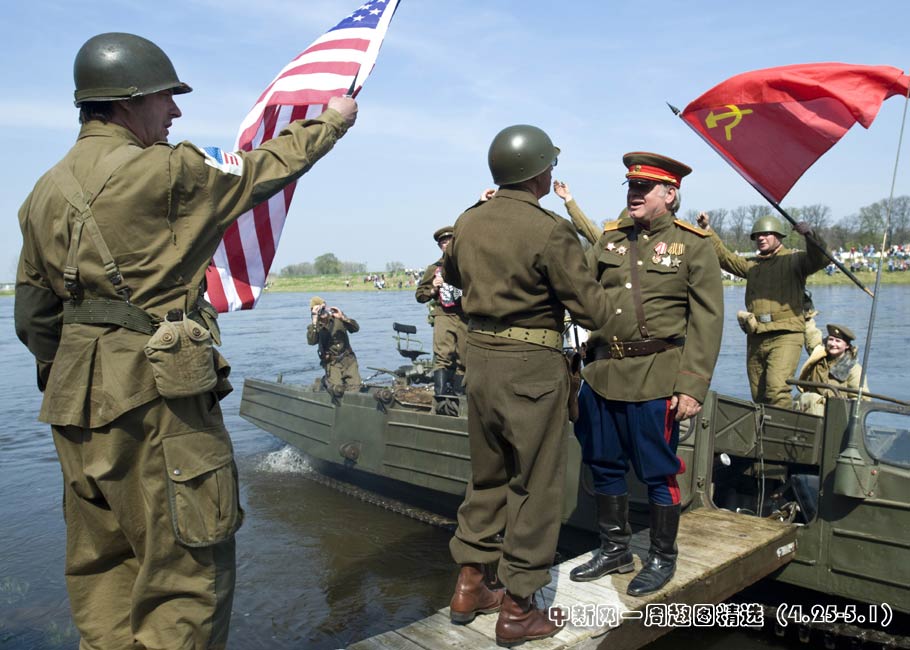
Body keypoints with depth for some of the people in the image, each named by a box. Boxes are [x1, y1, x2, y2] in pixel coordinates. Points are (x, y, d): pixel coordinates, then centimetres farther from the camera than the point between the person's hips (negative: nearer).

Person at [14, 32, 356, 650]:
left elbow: (34, 316, 16)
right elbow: (265, 169, 2)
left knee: (101, 565, 19)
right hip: (157, 396, -9)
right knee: (188, 572, 2)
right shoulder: (164, 171, -12)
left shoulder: (45, 192, 12)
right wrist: (333, 120, 17)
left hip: (78, 401, 9)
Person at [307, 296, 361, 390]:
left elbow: (356, 328, -8)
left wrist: (342, 318, -22)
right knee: (337, 388, -19)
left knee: (355, 387, -9)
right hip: (332, 363, -2)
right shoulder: (314, 327, -2)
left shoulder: (337, 318, 2)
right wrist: (315, 322, -28)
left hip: (348, 359, 2)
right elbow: (311, 341, -23)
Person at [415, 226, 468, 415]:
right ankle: (442, 399, -24)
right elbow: (419, 294, 17)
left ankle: (458, 397, 16)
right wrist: (432, 290, -2)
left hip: (465, 318, 2)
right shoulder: (434, 269, 13)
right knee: (442, 355, -19)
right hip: (444, 315, -1)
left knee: (462, 360, 5)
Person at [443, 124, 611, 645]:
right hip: (531, 366, -7)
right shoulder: (550, 230, -16)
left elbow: (451, 273, 24)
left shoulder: (469, 222, 5)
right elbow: (592, 308, -12)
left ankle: (469, 588, 30)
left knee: (487, 476, 21)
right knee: (535, 485, 7)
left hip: (480, 356, 7)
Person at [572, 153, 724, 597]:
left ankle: (662, 557, 27)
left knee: (658, 472, 7)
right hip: (602, 374, 5)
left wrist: (693, 387, -12)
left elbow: (707, 321, -6)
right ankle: (614, 549, 33)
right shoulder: (610, 239, 11)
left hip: (656, 380, -5)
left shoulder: (693, 245, -2)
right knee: (604, 465, 14)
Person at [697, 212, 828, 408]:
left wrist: (809, 235, -28)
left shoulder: (794, 260, 4)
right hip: (756, 338, 6)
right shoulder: (752, 265, 20)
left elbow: (820, 259, -12)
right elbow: (723, 256, 20)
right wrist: (707, 229, 14)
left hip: (786, 336, -6)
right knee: (759, 395, 9)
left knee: (776, 388, -21)